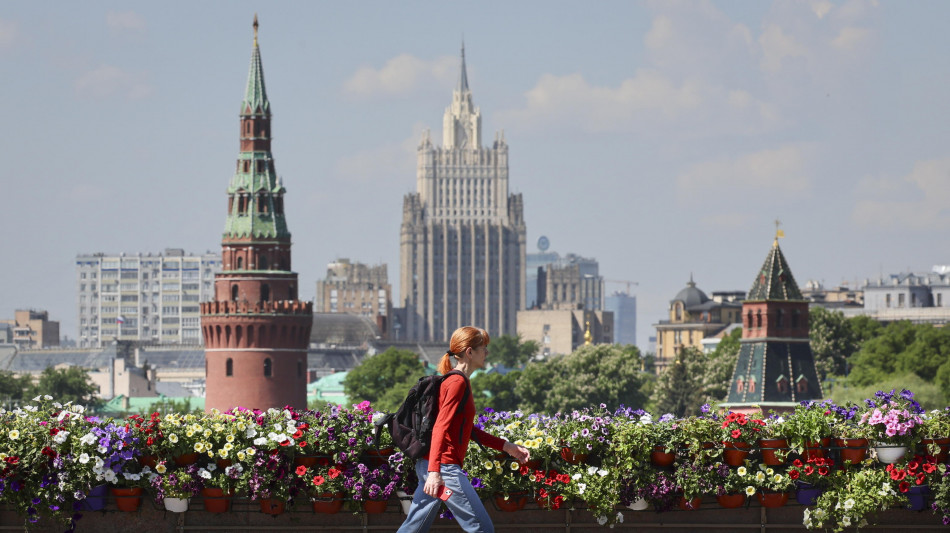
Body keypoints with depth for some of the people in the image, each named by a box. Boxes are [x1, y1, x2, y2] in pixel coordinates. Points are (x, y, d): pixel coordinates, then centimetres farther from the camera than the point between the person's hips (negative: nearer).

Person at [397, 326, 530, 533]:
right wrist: (434, 472, -30)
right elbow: (440, 428, -21)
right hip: (444, 466, -10)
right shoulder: (457, 382, -11)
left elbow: (468, 430, 27)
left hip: (427, 467, 10)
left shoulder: (458, 382, 19)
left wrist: (506, 446, 25)